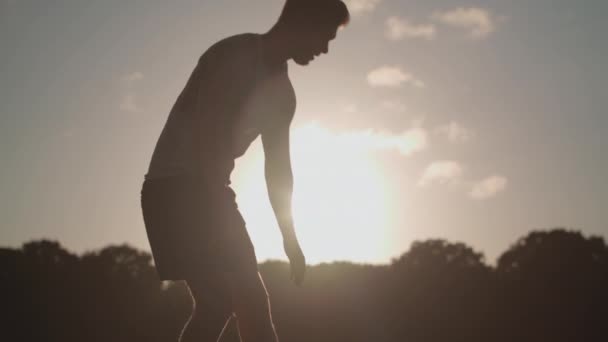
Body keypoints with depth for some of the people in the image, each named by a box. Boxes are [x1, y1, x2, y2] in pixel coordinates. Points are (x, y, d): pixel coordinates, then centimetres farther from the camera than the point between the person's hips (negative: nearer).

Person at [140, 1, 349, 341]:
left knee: (250, 301, 6)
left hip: (208, 192, 9)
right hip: (174, 189, -9)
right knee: (219, 300, -17)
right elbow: (206, 139, -23)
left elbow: (278, 166, 17)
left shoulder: (281, 92, 12)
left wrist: (290, 236, 16)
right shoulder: (232, 57, -15)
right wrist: (235, 217, -24)